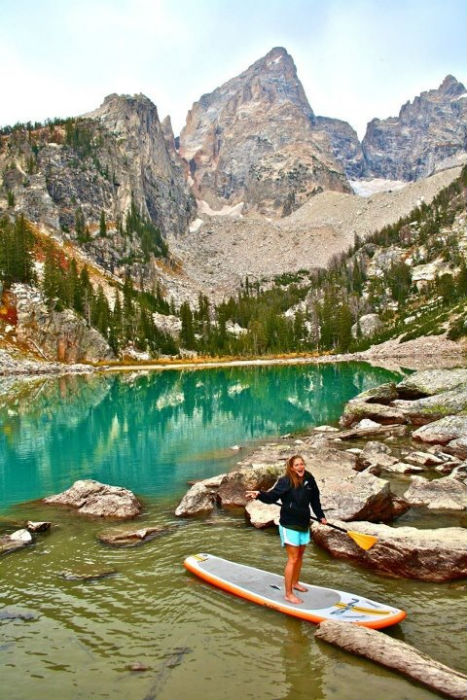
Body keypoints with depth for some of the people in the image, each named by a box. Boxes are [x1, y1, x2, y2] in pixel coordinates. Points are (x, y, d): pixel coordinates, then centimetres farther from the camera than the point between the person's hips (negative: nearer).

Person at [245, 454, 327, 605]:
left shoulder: (309, 479, -2)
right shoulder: (285, 481, -18)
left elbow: (315, 499, 12)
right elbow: (272, 496, -28)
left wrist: (321, 515, 17)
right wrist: (259, 495, -46)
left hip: (303, 524, 7)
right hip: (289, 525, -6)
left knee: (300, 555, 21)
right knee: (293, 559, -4)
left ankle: (295, 583, 41)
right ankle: (288, 594, 6)